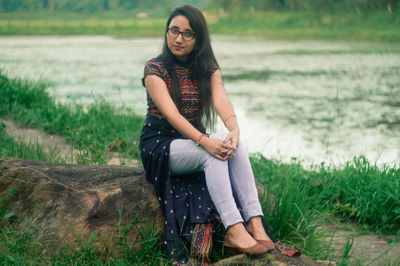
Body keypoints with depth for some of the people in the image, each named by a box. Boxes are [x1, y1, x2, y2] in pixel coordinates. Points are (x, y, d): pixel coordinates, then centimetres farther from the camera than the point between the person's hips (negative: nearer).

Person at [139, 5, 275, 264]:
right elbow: (170, 113, -21)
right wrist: (204, 141, -37)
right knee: (213, 152, -33)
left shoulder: (208, 68, 6)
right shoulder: (155, 69, -8)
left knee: (234, 145, -28)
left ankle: (255, 224, -36)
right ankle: (234, 230, -40)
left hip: (193, 141, 4)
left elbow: (221, 100, -13)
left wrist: (234, 128, -36)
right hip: (160, 145, -4)